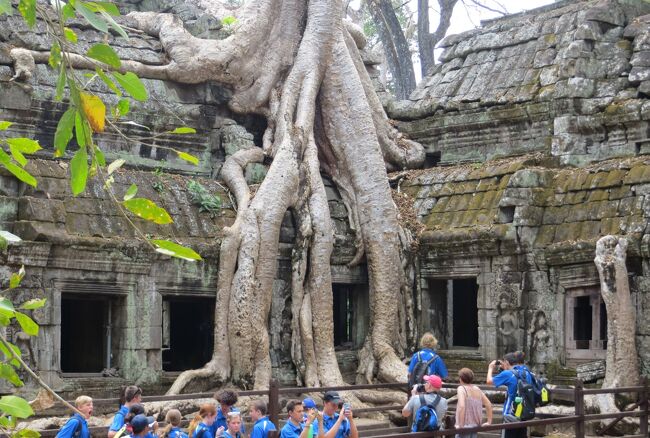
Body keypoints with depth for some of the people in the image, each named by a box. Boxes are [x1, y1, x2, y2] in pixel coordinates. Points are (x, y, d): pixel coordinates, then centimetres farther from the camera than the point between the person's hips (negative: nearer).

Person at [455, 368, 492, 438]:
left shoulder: (461, 388, -8)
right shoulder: (477, 389, 11)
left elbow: (461, 406, -22)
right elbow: (489, 405, 13)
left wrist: (460, 425, -19)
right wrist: (489, 422, 18)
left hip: (465, 426, -7)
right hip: (475, 426, 7)